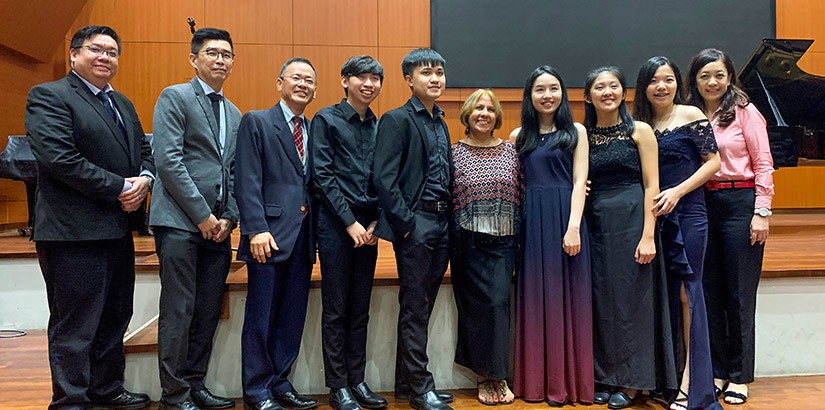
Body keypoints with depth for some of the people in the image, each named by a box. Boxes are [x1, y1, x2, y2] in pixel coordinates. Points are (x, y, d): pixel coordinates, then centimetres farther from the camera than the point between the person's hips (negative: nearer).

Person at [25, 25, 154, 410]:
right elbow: (60, 158, -19)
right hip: (74, 233, -8)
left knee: (115, 319, 17)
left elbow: (145, 151, 18)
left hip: (118, 230, 8)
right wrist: (120, 187, -17)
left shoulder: (122, 103, 18)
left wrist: (144, 179, -5)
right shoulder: (49, 96, -6)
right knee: (74, 325, 1)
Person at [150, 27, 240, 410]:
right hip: (180, 221, -6)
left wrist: (229, 217, 3)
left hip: (217, 226, 6)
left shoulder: (234, 113, 19)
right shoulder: (174, 97, -1)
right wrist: (201, 215, -13)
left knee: (208, 312, 9)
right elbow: (168, 160, -11)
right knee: (178, 312, -3)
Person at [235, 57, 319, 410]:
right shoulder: (256, 122, 0)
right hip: (270, 234, -5)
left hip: (303, 235, 5)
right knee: (261, 318, 3)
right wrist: (257, 230, -17)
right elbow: (247, 182, -8)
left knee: (293, 317, 11)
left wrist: (316, 233, 3)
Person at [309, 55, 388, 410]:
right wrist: (350, 222, -13)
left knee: (360, 309, 10)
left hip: (367, 225, 5)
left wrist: (375, 223, -2)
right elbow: (322, 175, -8)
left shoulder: (379, 126, 12)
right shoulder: (326, 119, -2)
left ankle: (357, 380, 20)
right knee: (336, 309, 2)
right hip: (335, 221, -5)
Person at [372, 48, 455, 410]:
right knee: (415, 308, 1)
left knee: (421, 306, 13)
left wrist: (449, 222, 9)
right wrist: (406, 223, -16)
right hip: (414, 224, -7)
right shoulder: (397, 120, -6)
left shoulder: (441, 123, 17)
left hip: (441, 223, 8)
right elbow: (384, 179, -13)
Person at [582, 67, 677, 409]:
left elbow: (652, 186, -5)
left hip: (631, 221, -3)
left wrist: (648, 236, -13)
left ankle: (631, 382, 16)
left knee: (630, 299, 2)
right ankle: (605, 378, 20)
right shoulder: (582, 135, 10)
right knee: (600, 302, 7)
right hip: (595, 225, 3)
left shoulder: (640, 131, 0)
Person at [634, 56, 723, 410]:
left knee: (687, 290, -5)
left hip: (688, 211, -4)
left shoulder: (691, 115, -1)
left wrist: (677, 192, -13)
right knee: (663, 291, 8)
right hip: (652, 214, 4)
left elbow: (713, 161, -4)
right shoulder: (640, 123, 10)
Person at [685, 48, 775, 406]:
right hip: (701, 205, 4)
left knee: (739, 292, 3)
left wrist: (761, 212, -9)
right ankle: (716, 370, 22)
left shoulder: (745, 111, -1)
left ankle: (739, 376, 15)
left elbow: (763, 164, -4)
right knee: (709, 291, 9)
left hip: (739, 203, -3)